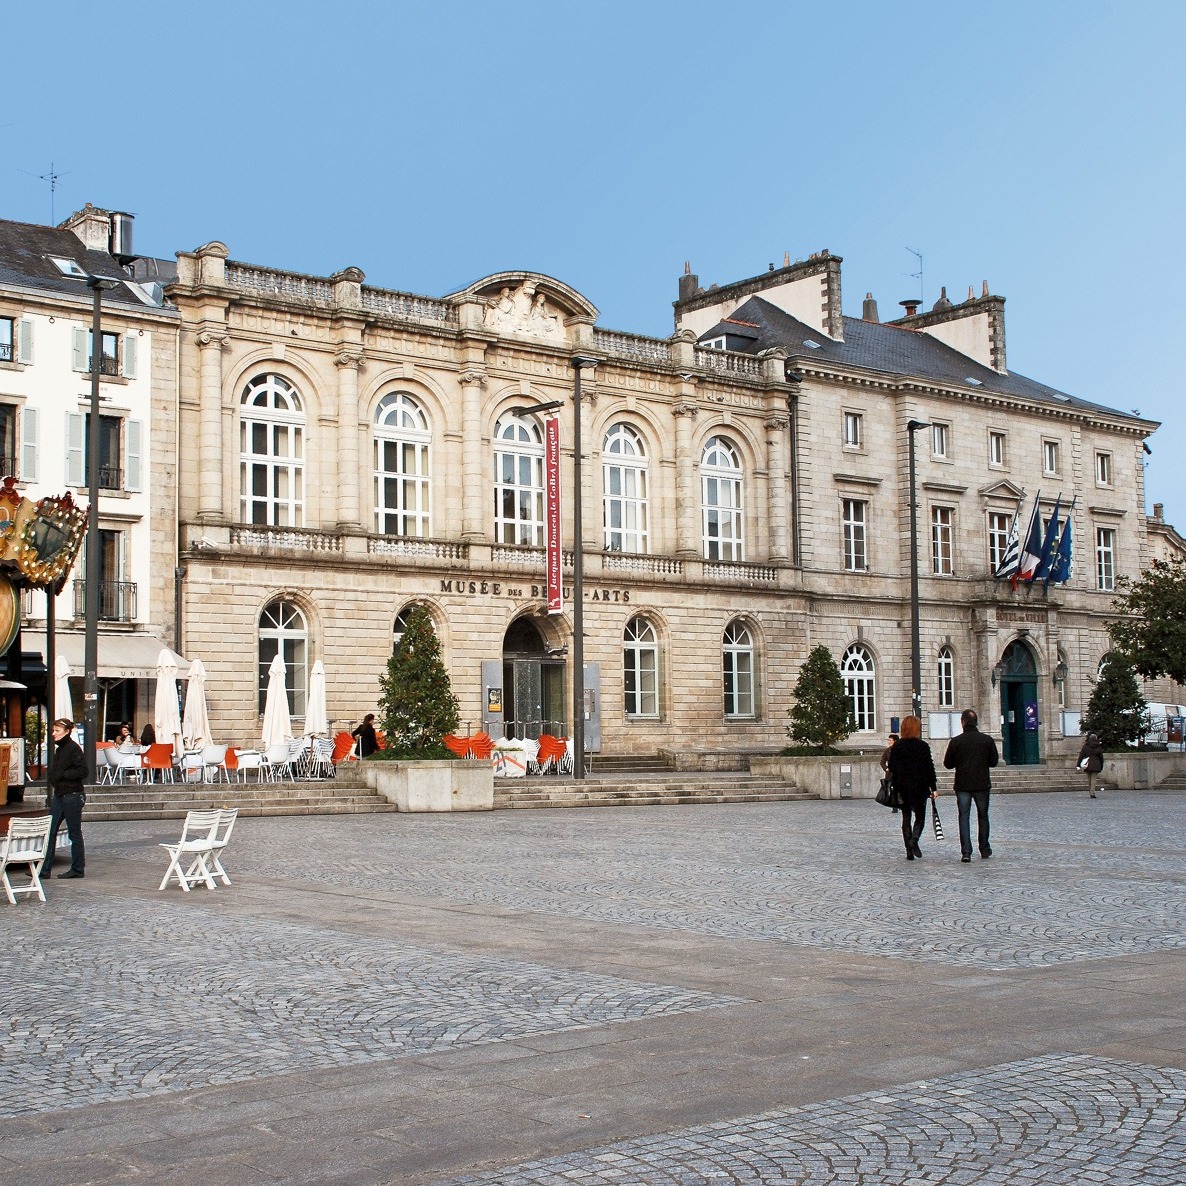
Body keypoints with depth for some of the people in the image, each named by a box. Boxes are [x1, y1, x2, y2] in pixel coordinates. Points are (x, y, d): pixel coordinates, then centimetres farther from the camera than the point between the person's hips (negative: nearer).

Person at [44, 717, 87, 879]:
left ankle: (78, 869, 10)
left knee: (74, 833, 1)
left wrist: (62, 775, -19)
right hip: (59, 795, 9)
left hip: (72, 796, -9)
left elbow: (83, 771, -19)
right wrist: (51, 778, 9)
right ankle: (44, 868, 8)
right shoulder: (59, 749, 14)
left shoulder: (73, 748, -13)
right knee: (50, 831, 5)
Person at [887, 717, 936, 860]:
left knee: (906, 818, 9)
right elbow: (929, 768, -6)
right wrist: (933, 788, -1)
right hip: (920, 787, -2)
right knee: (920, 816, 8)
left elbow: (891, 768, 2)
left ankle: (909, 851, 6)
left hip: (902, 788, 2)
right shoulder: (923, 746, -6)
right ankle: (914, 839, -19)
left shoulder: (896, 747, 1)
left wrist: (896, 787, 10)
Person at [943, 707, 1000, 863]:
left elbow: (947, 764, 0)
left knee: (964, 818, 2)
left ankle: (966, 852, -8)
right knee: (983, 817, 15)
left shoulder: (955, 741, -6)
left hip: (962, 785, -1)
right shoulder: (987, 740, -4)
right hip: (982, 784, 1)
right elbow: (993, 761, 2)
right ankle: (985, 850, 21)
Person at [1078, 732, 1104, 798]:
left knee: (1089, 779, 14)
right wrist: (1101, 766, 16)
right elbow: (1101, 758, 6)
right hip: (1095, 765, -1)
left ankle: (1090, 792, 21)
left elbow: (1081, 755, -4)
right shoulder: (1099, 747, 0)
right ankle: (1092, 793, -11)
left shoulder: (1085, 746, -2)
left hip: (1087, 765, 1)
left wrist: (1079, 765, -2)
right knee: (1093, 779, -1)